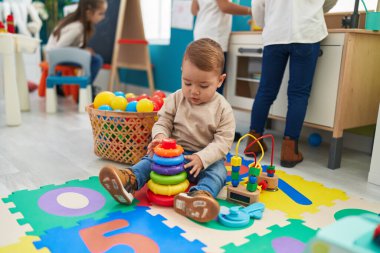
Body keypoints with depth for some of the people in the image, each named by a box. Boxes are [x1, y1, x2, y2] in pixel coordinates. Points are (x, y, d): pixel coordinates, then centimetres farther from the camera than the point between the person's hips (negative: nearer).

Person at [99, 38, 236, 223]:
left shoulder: (223, 109, -7)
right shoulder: (176, 99, 1)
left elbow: (223, 141, -12)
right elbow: (163, 123, 2)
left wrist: (202, 158, -28)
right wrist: (160, 137, -23)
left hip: (207, 157, -2)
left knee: (217, 171, -30)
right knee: (152, 158, -21)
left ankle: (201, 195, -58)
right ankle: (129, 180, -44)